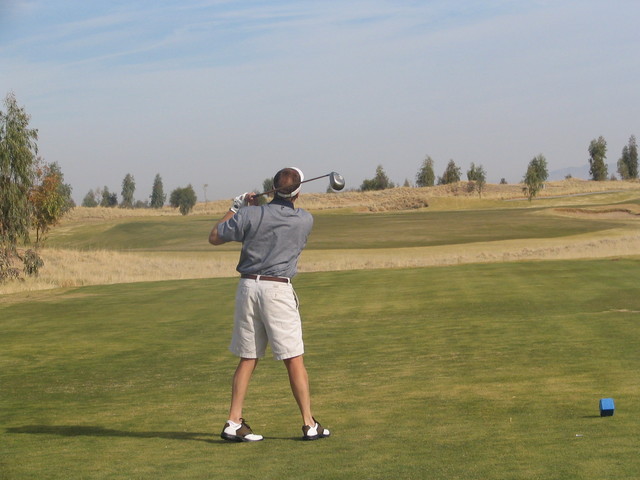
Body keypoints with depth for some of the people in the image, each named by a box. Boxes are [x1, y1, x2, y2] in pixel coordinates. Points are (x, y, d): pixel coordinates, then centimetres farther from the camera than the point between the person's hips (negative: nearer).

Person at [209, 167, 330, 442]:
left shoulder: (250, 215, -1)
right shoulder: (305, 220, 1)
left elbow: (214, 238, 7)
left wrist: (236, 208, 16)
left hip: (248, 286, 2)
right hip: (278, 288, -2)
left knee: (247, 359, 9)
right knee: (294, 359, 1)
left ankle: (234, 423, 6)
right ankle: (309, 425, 4)